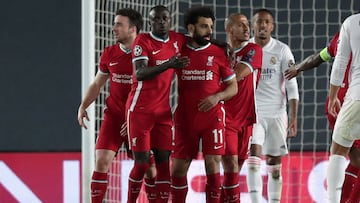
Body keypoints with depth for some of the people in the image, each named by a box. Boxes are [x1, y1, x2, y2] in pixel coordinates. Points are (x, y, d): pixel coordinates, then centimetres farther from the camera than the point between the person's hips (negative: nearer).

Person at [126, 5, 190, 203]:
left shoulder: (178, 40, 6)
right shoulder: (142, 40, -9)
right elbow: (140, 73, -22)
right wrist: (168, 65, -35)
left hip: (163, 110, 5)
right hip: (140, 110, -5)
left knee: (163, 160, 0)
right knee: (142, 161, -5)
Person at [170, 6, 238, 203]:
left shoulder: (219, 53, 2)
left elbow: (233, 87, 6)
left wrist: (217, 97, -11)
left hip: (212, 117, -2)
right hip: (185, 118, 2)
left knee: (212, 163, -7)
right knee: (179, 166, 3)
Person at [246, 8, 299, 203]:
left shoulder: (282, 50, -1)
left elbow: (292, 86, -3)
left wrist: (293, 118, -11)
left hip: (277, 114, 0)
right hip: (252, 113, 0)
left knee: (274, 166, 5)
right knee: (254, 158, -17)